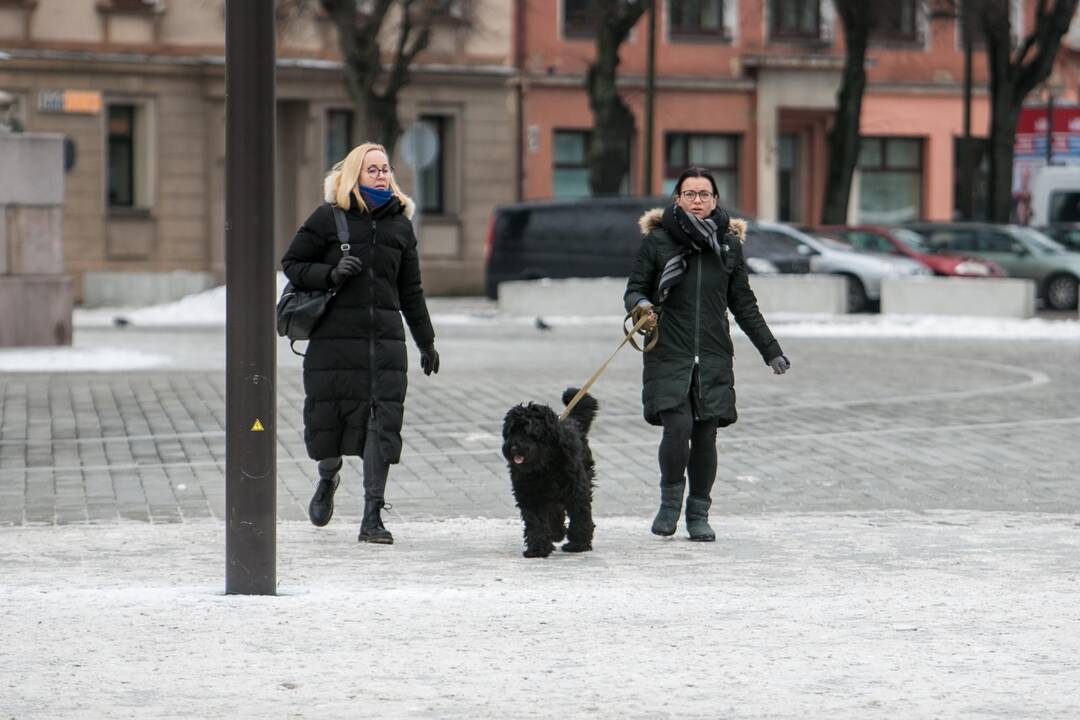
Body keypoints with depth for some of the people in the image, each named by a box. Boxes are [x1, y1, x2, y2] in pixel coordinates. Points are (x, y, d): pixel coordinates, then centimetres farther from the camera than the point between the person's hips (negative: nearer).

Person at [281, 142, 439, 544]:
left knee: (383, 422, -7)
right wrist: (331, 274, -13)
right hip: (335, 336, -2)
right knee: (329, 416, 3)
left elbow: (410, 290, 18)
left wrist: (426, 342, 19)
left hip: (385, 338, 2)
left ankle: (372, 517, -4)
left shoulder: (400, 224, 12)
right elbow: (291, 263, 4)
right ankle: (328, 479, 37)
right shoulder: (328, 217, 0)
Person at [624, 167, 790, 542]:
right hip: (669, 355, -3)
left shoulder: (728, 243, 10)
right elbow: (634, 289, 5)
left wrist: (771, 351, 17)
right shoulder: (657, 240, 1)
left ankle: (698, 514, 16)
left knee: (705, 436, 2)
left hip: (714, 357, 3)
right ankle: (670, 500, 7)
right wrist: (641, 306, -19)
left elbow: (744, 304, 16)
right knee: (677, 427, -16)